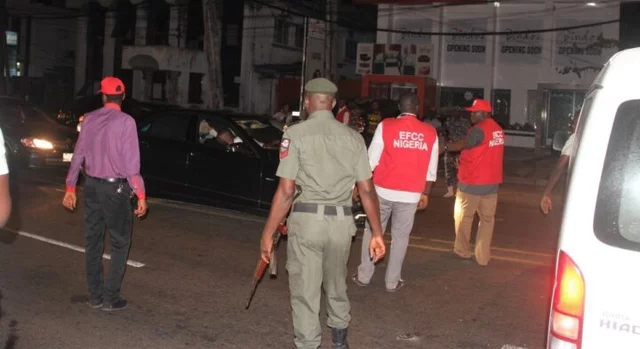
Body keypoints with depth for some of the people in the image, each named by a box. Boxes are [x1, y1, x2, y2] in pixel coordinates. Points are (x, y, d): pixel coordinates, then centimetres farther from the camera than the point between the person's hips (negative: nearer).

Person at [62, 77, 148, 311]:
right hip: (115, 188, -5)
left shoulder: (90, 119, 4)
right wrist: (141, 194, -13)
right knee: (120, 243, 5)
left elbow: (78, 155, 7)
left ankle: (95, 295, 19)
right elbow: (131, 162, -16)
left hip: (92, 186, 5)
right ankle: (110, 298, 4)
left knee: (93, 241, 13)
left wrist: (70, 188, 15)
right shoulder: (125, 121, -12)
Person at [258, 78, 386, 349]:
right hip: (341, 221, 4)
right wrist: (377, 233, 9)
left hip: (307, 219, -4)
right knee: (336, 285, 26)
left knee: (305, 292, 8)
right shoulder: (353, 137, 5)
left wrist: (268, 233, -5)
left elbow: (286, 191, -11)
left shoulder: (296, 134, -6)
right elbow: (367, 189, 3)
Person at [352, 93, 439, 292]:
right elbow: (431, 169, 4)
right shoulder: (430, 132, 1)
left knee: (373, 232, 14)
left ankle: (363, 276, 20)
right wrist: (425, 194, 15)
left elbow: (371, 160, -7)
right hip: (411, 194, 1)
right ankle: (392, 281, 18)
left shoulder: (386, 126, -7)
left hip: (383, 190, -1)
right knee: (400, 236, 12)